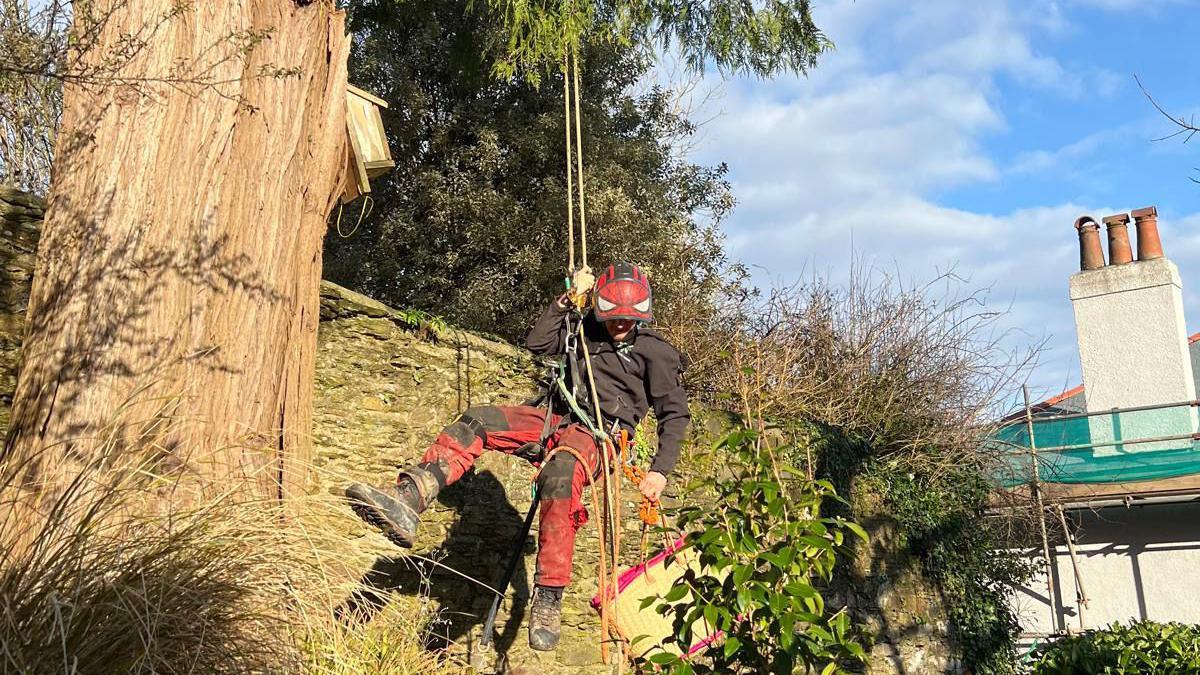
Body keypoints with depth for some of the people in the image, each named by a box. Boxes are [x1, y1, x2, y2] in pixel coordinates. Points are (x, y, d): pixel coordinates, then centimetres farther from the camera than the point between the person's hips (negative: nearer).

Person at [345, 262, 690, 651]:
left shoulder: (655, 352, 5)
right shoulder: (585, 333, 19)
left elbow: (675, 415, 1)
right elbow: (537, 343, 11)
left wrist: (660, 472, -10)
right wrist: (568, 300, 5)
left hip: (600, 435, -6)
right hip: (559, 420, 6)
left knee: (559, 477, -41)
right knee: (477, 421, -19)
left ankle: (548, 600, -36)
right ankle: (408, 500, -38)